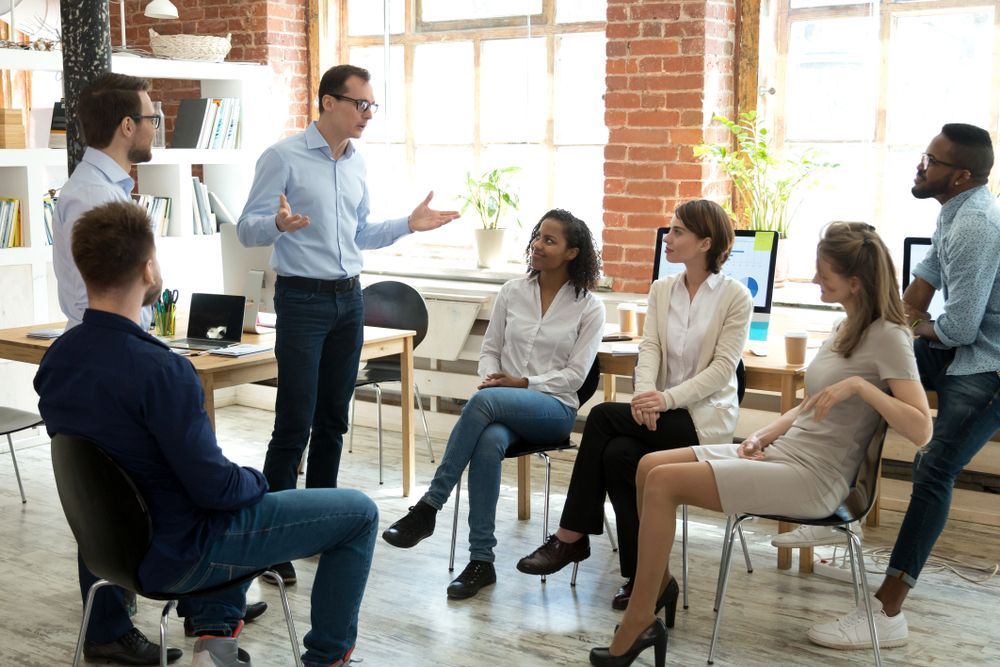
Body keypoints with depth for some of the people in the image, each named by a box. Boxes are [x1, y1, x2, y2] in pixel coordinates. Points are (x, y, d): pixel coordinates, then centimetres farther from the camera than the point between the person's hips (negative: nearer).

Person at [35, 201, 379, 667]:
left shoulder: (56, 359, -4)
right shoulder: (159, 371, -30)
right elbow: (215, 486, -25)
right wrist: (257, 481, -2)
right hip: (179, 556, -8)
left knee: (244, 489, 36)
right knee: (359, 512, 4)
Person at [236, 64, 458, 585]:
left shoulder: (356, 164, 12)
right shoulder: (284, 157, -8)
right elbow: (247, 229, -11)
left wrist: (408, 225, 9)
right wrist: (279, 223, -32)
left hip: (348, 298, 6)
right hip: (302, 299, -6)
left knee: (333, 421, 11)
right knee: (294, 424, -8)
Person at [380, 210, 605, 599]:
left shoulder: (589, 307, 1)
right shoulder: (512, 293, 11)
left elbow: (575, 374, -4)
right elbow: (490, 348, 14)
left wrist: (523, 383, -14)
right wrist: (490, 375, -8)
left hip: (554, 407, -3)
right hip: (502, 406, 3)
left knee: (484, 400, -36)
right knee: (488, 443, -36)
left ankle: (429, 507, -30)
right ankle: (481, 560, -30)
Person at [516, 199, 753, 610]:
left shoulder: (735, 296, -4)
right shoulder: (661, 290, 12)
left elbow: (723, 367, -11)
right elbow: (650, 348, 1)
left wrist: (668, 397, -24)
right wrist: (645, 395, -20)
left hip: (706, 418, -5)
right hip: (665, 412, 5)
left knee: (603, 417, -25)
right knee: (617, 453, -27)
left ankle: (572, 537, -13)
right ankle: (642, 576, -18)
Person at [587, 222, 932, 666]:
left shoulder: (887, 336, -13)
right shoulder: (848, 327, 13)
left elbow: (921, 430, -21)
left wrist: (860, 385, -30)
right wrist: (766, 434, 6)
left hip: (812, 479, -9)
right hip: (785, 452, 9)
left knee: (662, 483, -19)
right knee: (649, 466, -1)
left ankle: (636, 628, -9)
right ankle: (659, 583, 13)